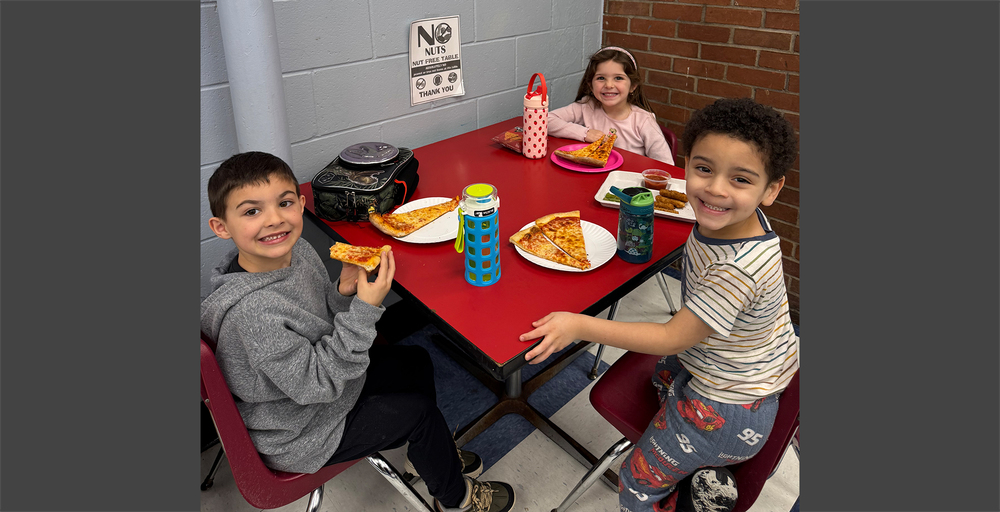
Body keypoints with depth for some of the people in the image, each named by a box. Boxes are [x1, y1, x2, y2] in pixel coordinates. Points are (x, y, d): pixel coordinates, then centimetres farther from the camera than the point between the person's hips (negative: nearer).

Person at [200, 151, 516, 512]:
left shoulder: (297, 250, -12)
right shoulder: (251, 312, -38)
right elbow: (316, 385, -31)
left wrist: (344, 292, -20)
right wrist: (365, 308, -36)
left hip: (327, 376, 8)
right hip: (298, 434, -8)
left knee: (416, 363, 16)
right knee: (418, 411, -3)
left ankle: (426, 455, 42)